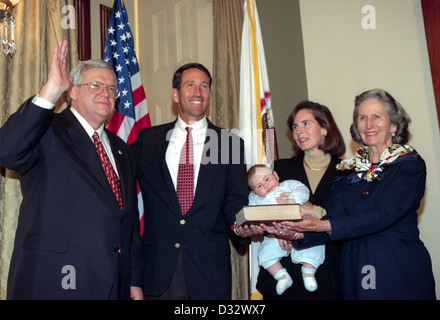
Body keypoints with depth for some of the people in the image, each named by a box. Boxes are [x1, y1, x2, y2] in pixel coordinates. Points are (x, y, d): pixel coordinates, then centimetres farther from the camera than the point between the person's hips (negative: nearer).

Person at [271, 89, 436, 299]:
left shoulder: (410, 166, -4)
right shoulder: (348, 171, 9)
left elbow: (384, 215, -18)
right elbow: (334, 218, -3)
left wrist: (324, 225, -26)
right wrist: (299, 234, -23)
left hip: (401, 272, -3)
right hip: (354, 272, 4)